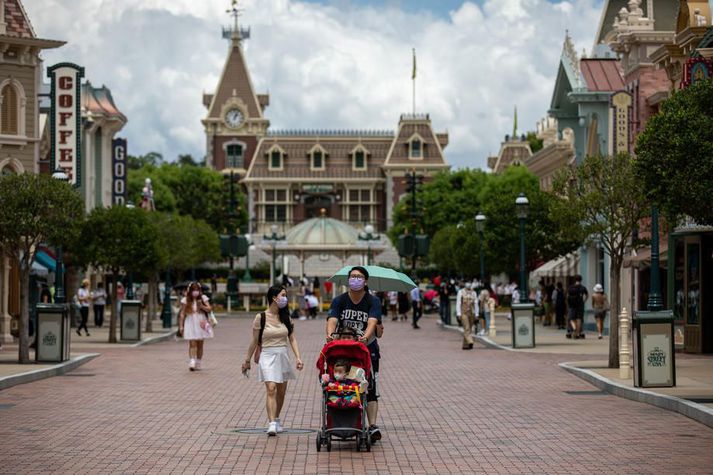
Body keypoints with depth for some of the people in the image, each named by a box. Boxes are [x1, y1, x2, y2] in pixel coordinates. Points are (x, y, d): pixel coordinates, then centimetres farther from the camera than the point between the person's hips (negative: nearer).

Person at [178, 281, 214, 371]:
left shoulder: (203, 298, 4)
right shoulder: (186, 300, 1)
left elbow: (209, 309, -2)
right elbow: (182, 314, 3)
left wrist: (202, 306, -20)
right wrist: (181, 326, -1)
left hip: (201, 323, 2)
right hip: (190, 323, -2)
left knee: (200, 344, 6)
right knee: (192, 344, -14)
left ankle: (198, 364, 16)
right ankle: (192, 363, -23)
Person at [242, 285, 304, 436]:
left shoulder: (285, 317, 7)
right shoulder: (261, 317, -5)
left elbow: (292, 339, 7)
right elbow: (255, 341, 2)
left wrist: (298, 357, -5)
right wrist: (247, 360, 7)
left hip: (283, 356, 5)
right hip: (268, 356, -5)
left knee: (281, 392, 13)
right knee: (271, 389, -18)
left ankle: (276, 419, 32)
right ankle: (271, 424, -24)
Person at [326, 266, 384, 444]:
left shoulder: (373, 301, -4)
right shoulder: (339, 301, 1)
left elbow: (372, 321, -21)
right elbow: (332, 319, -15)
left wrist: (366, 336, -41)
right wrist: (330, 334, -37)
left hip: (368, 349, -2)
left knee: (370, 389, -8)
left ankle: (372, 425, -14)